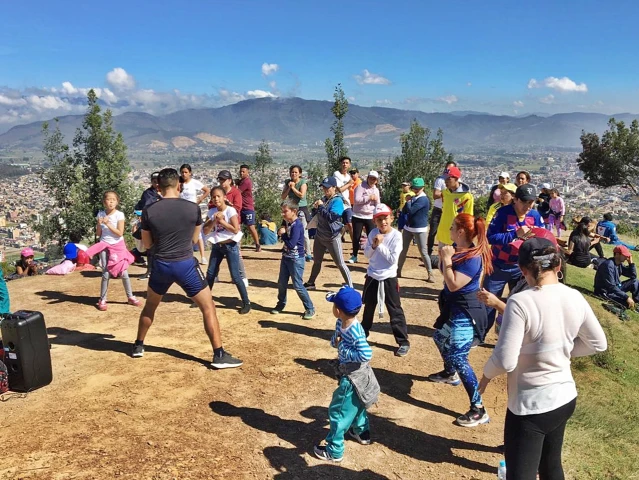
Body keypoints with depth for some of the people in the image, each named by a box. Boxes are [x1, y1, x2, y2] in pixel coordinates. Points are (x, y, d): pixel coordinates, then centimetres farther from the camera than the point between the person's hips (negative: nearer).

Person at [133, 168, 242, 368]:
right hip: (186, 264, -2)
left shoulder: (149, 211, -3)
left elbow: (147, 244, 8)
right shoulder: (193, 208, -6)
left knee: (150, 305, 27)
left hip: (161, 265, 3)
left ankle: (138, 346, 38)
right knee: (208, 307, 5)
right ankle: (219, 355, 2)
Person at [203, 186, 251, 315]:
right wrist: (214, 221, -15)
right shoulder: (211, 212, 2)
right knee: (210, 273, 13)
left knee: (235, 276, -7)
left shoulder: (231, 210, -12)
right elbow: (205, 231, -2)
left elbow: (236, 230, -20)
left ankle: (246, 303, 2)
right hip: (217, 246, 6)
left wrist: (221, 220, -17)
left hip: (230, 246, -5)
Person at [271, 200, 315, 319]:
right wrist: (282, 233, -12)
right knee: (281, 283, 16)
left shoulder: (297, 225, -24)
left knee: (298, 285, -3)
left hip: (296, 259, -8)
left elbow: (291, 244, -29)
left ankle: (310, 308, 10)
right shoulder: (287, 222, 3)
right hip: (286, 257, 8)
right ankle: (281, 304, 36)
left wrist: (283, 234, -16)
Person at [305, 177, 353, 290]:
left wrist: (321, 206, -20)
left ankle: (350, 287, 4)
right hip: (320, 235, 8)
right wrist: (316, 207, -1)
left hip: (332, 237, -8)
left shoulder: (337, 201, -15)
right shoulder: (324, 199, 7)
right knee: (316, 261, 20)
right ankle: (310, 283, 34)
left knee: (340, 263, -4)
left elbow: (331, 217, -27)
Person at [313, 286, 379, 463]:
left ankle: (334, 451, 18)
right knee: (356, 404, 30)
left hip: (353, 377, -9)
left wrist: (343, 348, -27)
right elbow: (335, 341, 8)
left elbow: (366, 354, -35)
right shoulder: (340, 323, -6)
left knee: (338, 411, 3)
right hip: (353, 374, 9)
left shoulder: (355, 331, -32)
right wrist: (335, 341, -16)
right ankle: (362, 433, 53)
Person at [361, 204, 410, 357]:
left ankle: (403, 342, 8)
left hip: (389, 279, -4)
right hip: (372, 277, 5)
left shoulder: (396, 236, -14)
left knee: (395, 311, 0)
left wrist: (380, 245, -20)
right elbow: (366, 255, 0)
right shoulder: (373, 233, -1)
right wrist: (374, 245, -17)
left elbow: (393, 259, -20)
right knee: (368, 307, 21)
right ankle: (363, 333, 41)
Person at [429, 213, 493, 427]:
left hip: (465, 312, -10)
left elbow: (454, 285, -29)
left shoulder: (473, 258, -25)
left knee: (458, 357, -13)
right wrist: (443, 256, -8)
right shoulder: (456, 247, 0)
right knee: (440, 338, 30)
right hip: (453, 307, 10)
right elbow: (442, 270, 9)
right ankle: (450, 374, 57)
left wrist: (447, 259, -24)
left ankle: (478, 410, -6)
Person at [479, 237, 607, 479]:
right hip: (565, 398, 7)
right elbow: (598, 344, 8)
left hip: (530, 405, -7)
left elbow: (505, 361, -23)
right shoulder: (575, 298, -4)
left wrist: (486, 374, -4)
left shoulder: (520, 302, -24)